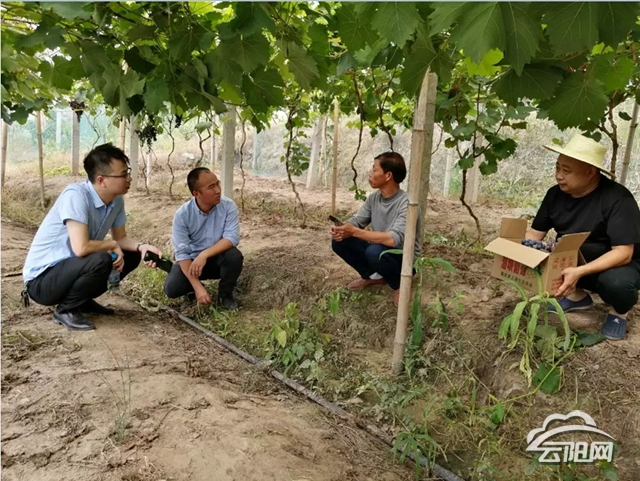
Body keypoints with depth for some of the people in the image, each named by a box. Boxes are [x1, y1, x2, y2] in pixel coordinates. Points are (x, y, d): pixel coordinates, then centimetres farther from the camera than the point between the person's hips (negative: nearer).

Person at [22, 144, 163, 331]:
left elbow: (121, 238, 7)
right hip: (42, 278, -8)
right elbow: (81, 248, -35)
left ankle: (83, 300, 11)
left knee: (132, 256, 1)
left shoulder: (116, 200, -5)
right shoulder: (76, 195, -27)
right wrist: (112, 245, -16)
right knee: (101, 261, -32)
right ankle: (66, 309, -7)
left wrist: (141, 246, -14)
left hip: (72, 268, 8)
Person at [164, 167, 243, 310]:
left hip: (218, 258, 1)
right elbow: (182, 253, -21)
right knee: (172, 288, -24)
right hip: (192, 259, 0)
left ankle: (225, 294, -3)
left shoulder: (228, 206, -18)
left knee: (234, 256, -32)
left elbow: (232, 238, -26)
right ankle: (194, 289, 13)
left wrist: (204, 255, -39)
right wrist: (197, 287, -30)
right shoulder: (182, 214, -20)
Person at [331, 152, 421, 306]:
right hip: (379, 251, 7)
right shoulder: (373, 198, -2)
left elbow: (394, 239, -38)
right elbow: (356, 221, -1)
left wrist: (354, 232, -36)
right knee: (339, 241, -8)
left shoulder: (406, 203, -26)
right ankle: (374, 277, 11)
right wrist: (342, 229, -26)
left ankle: (399, 284, -6)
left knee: (375, 251, -38)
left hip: (404, 259, -7)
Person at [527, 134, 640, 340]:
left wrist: (580, 272, -45)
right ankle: (577, 295, 8)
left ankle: (619, 311, 0)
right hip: (574, 263, 6)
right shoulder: (556, 194, -8)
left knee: (616, 282, -38)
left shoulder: (617, 199, -26)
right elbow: (535, 233, -1)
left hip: (617, 265, -5)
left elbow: (623, 253, -31)